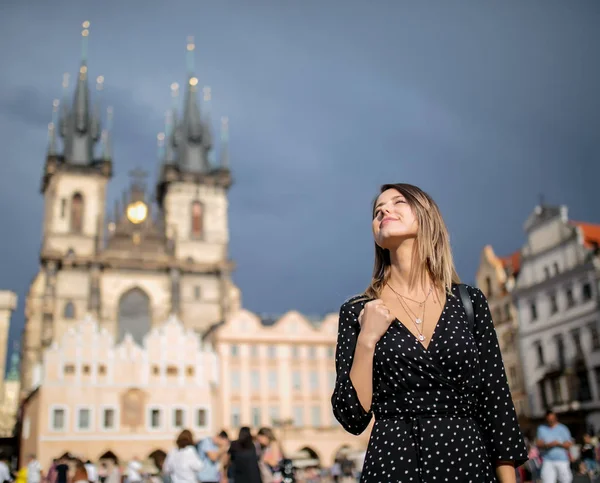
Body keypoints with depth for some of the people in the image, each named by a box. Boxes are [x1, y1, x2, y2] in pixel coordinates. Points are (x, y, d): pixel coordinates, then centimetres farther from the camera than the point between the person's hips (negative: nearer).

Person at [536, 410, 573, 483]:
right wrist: (547, 445, -15)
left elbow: (569, 444, 2)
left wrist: (558, 444, -16)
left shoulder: (563, 428, 7)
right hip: (547, 461, 0)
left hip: (562, 461, 0)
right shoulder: (541, 428, 11)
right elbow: (538, 444, 5)